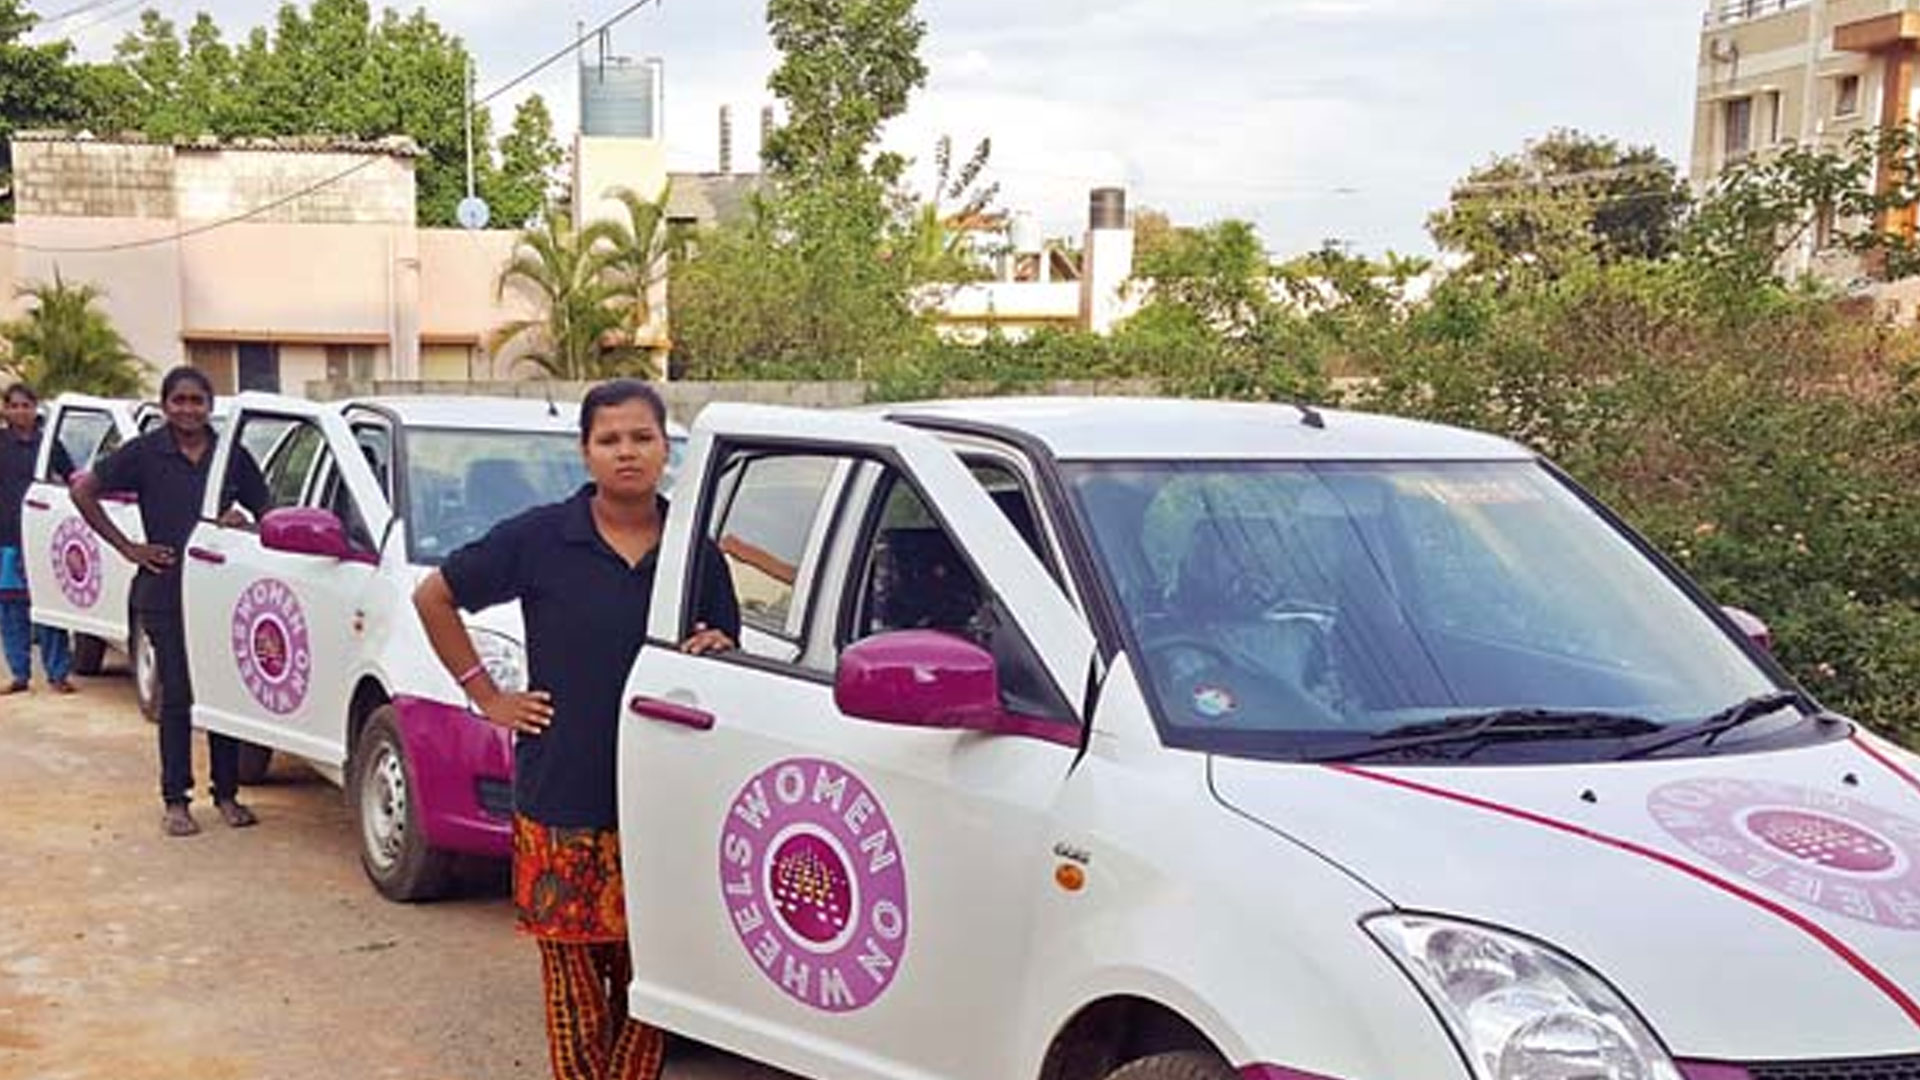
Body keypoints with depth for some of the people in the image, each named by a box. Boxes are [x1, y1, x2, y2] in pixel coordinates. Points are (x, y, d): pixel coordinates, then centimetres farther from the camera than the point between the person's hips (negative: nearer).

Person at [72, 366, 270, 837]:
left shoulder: (231, 455, 5)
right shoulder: (144, 453, -1)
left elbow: (264, 510, 15)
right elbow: (84, 491, 1)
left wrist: (241, 522, -8)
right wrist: (126, 547, -3)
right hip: (166, 592, -2)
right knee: (177, 696, 0)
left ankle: (227, 794, 16)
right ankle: (176, 801, 9)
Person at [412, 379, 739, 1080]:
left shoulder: (697, 554, 5)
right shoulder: (541, 538, -3)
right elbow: (434, 598, 8)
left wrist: (717, 656, -10)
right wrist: (485, 695, 5)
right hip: (560, 808, -2)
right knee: (574, 979, 5)